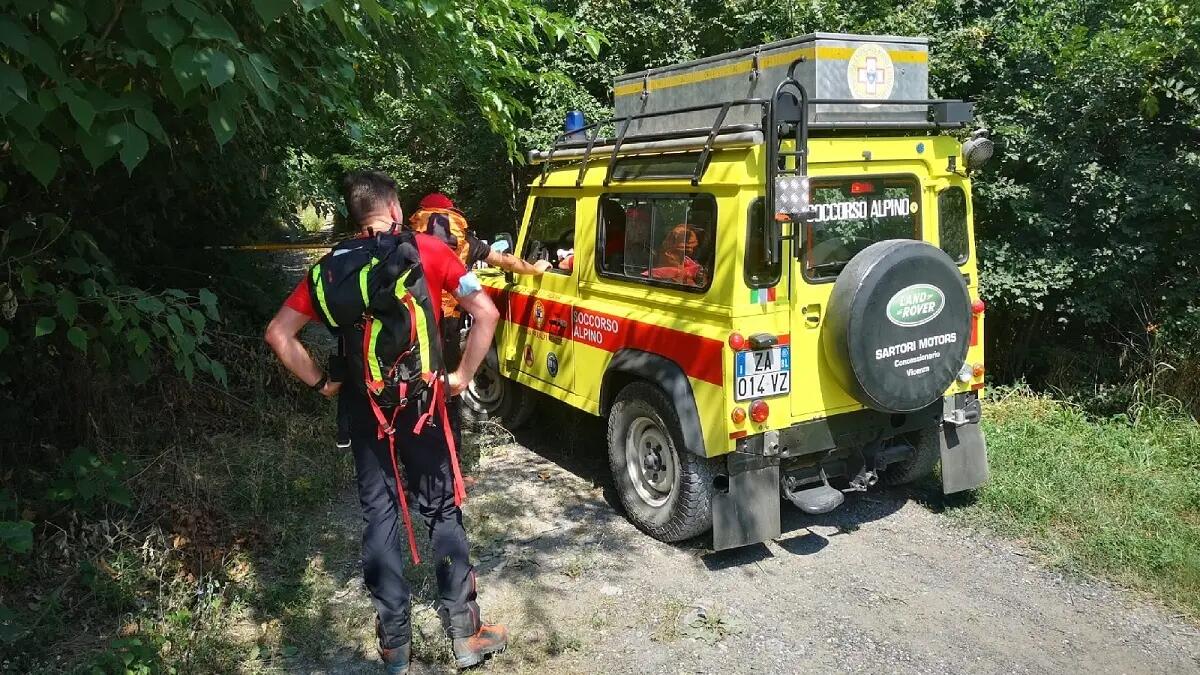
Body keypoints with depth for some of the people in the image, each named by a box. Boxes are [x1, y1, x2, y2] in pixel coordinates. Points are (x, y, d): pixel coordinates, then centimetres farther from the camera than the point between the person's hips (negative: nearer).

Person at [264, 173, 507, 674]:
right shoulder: (428, 252, -3)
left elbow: (279, 333, 0)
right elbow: (486, 313, -10)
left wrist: (320, 383, 6)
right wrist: (462, 375, -2)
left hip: (362, 406, 2)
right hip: (419, 401, -2)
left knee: (379, 516, 11)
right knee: (441, 511, 10)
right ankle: (465, 632, 15)